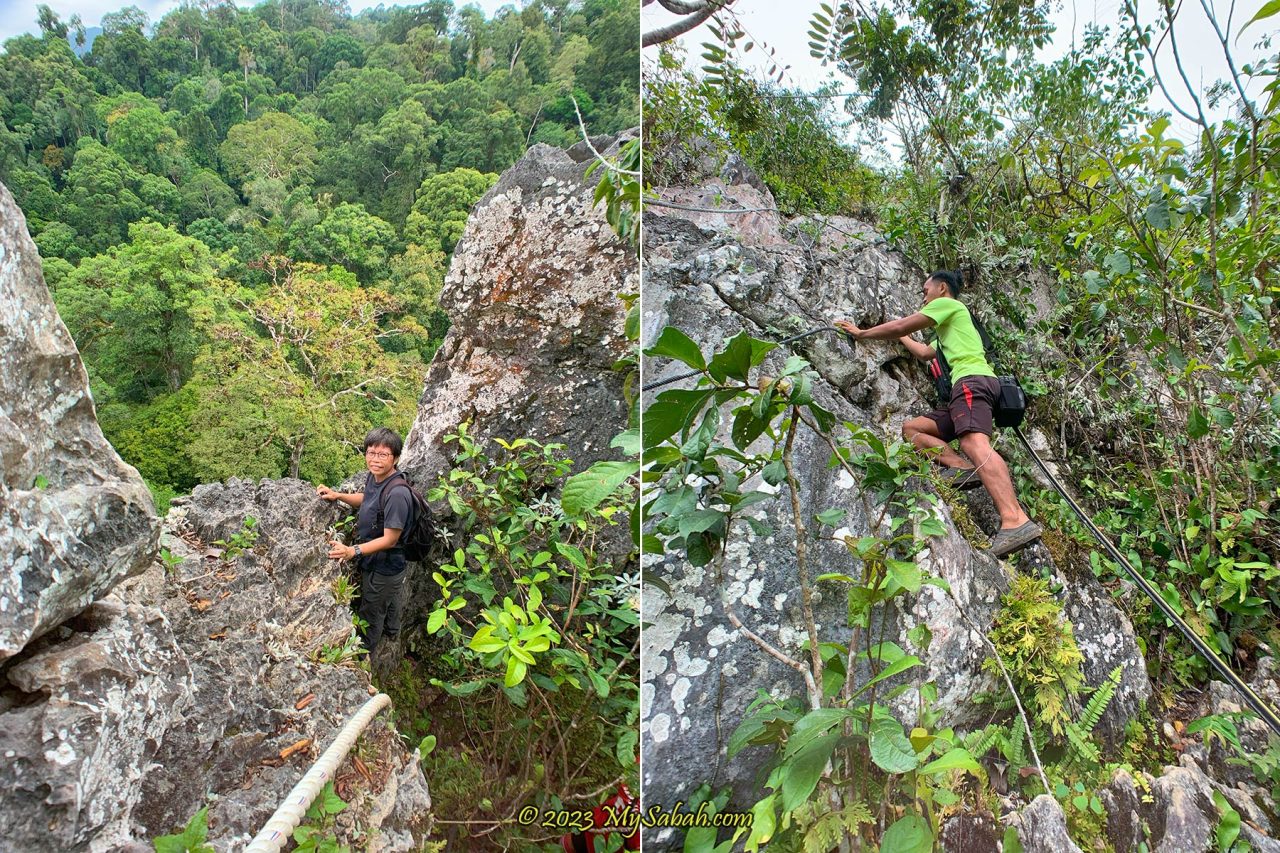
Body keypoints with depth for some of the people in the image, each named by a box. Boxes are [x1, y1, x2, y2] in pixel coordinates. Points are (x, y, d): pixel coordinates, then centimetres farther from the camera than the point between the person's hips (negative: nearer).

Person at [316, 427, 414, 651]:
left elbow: (390, 539, -30)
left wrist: (353, 551, -36)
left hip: (383, 569, -8)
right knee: (389, 604, 32)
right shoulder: (373, 476, -7)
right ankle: (391, 634, 57)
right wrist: (338, 495, 3)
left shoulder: (396, 494, -35)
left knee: (370, 615, 16)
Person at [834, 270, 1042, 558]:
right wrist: (902, 337, 64)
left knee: (974, 442, -32)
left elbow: (899, 326, 6)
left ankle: (1016, 521, -53)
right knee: (911, 429, 10)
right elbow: (925, 353, 54)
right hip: (963, 390, 10)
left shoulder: (948, 304, 12)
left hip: (972, 378, -10)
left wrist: (861, 333, 18)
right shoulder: (950, 329, 39)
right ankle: (962, 467, -16)